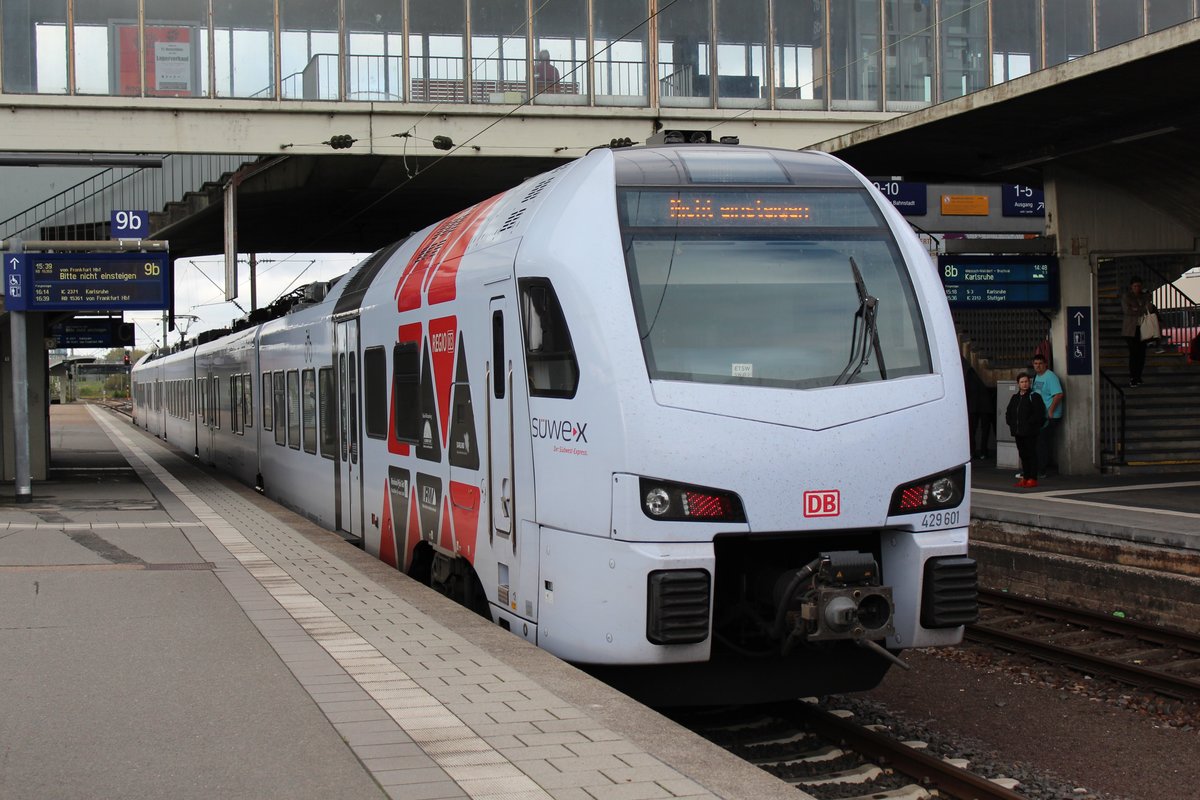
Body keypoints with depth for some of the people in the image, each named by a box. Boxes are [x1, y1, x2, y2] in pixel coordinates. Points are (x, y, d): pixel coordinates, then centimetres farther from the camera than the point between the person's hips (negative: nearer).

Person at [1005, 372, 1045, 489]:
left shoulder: (1034, 396, -4)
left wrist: (1029, 424, -15)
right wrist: (1011, 423, 8)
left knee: (1031, 454, -4)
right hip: (1018, 432, 7)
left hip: (1030, 432, -7)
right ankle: (1025, 477, 17)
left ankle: (1032, 479, -3)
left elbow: (1039, 413, -13)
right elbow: (1008, 412, 23)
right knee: (1022, 455, 11)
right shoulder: (1015, 398, 16)